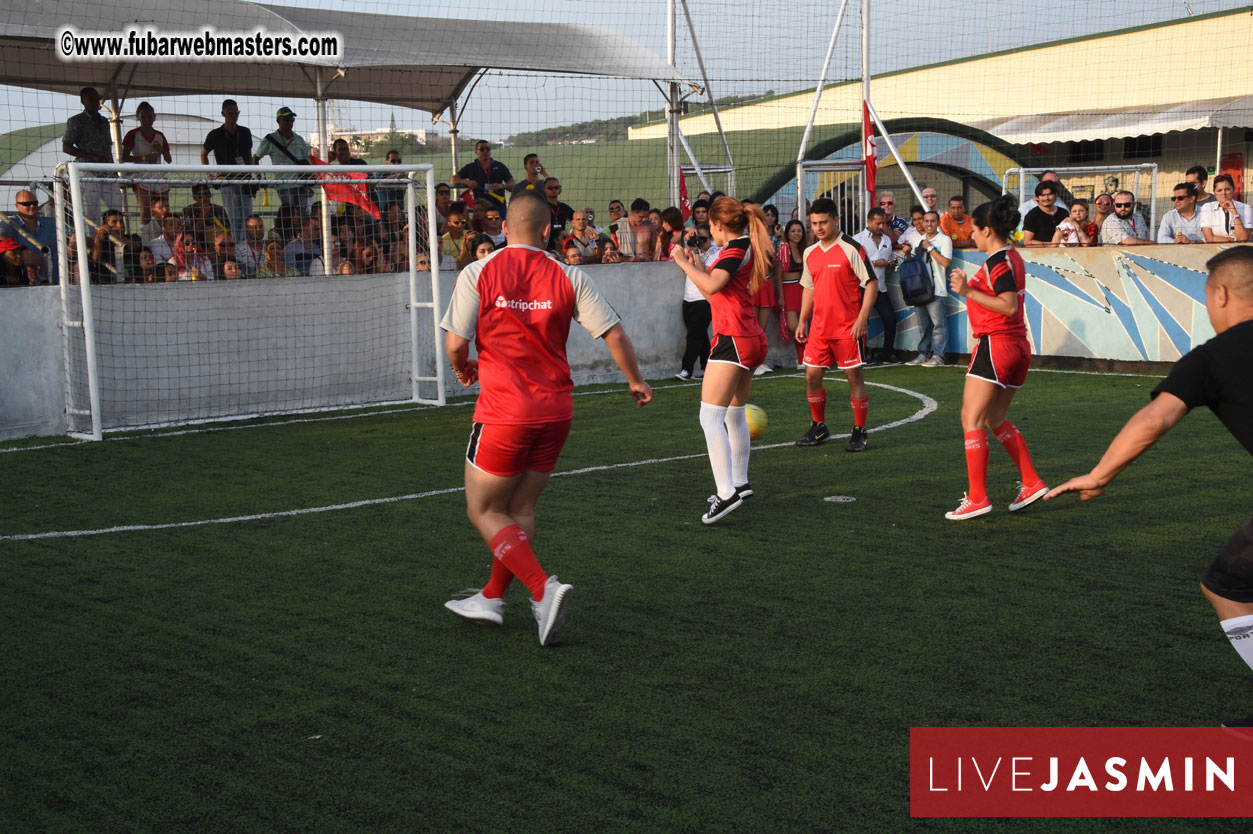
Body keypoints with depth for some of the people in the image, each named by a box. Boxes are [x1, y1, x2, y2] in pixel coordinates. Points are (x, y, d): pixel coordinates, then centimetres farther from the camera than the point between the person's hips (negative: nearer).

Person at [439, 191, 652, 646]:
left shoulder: (477, 274, -6)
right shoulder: (569, 277, 0)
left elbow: (454, 343, -8)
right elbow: (614, 334, 0)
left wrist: (463, 368, 15)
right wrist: (636, 380, 17)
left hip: (504, 411, -4)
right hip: (556, 408, 4)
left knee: (483, 511, 6)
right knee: (520, 509, 17)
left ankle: (543, 589, -11)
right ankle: (492, 598, 28)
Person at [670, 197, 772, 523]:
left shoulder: (736, 248, -11)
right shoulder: (745, 248, 17)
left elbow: (712, 286, -25)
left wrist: (684, 263, -13)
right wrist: (699, 267, 22)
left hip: (732, 339, -11)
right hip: (750, 339, 11)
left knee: (710, 417, -14)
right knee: (734, 415, 20)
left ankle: (726, 493, -21)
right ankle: (739, 483, 31)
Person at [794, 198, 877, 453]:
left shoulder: (851, 249, -9)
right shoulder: (810, 253, 10)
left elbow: (872, 283, -10)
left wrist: (862, 318, -16)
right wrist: (802, 321, 14)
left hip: (848, 328, -6)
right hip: (819, 327, 6)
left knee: (854, 376, -1)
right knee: (812, 376, 6)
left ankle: (859, 433, 9)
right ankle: (819, 428, 22)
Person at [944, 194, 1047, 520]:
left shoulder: (998, 262, -15)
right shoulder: (1012, 256, 14)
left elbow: (1009, 306, -22)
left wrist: (968, 292, -22)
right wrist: (969, 284, 24)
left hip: (995, 344, -10)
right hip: (1017, 346, 10)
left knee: (971, 418, -6)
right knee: (996, 418, 19)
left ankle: (977, 498, -8)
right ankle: (1032, 483, 18)